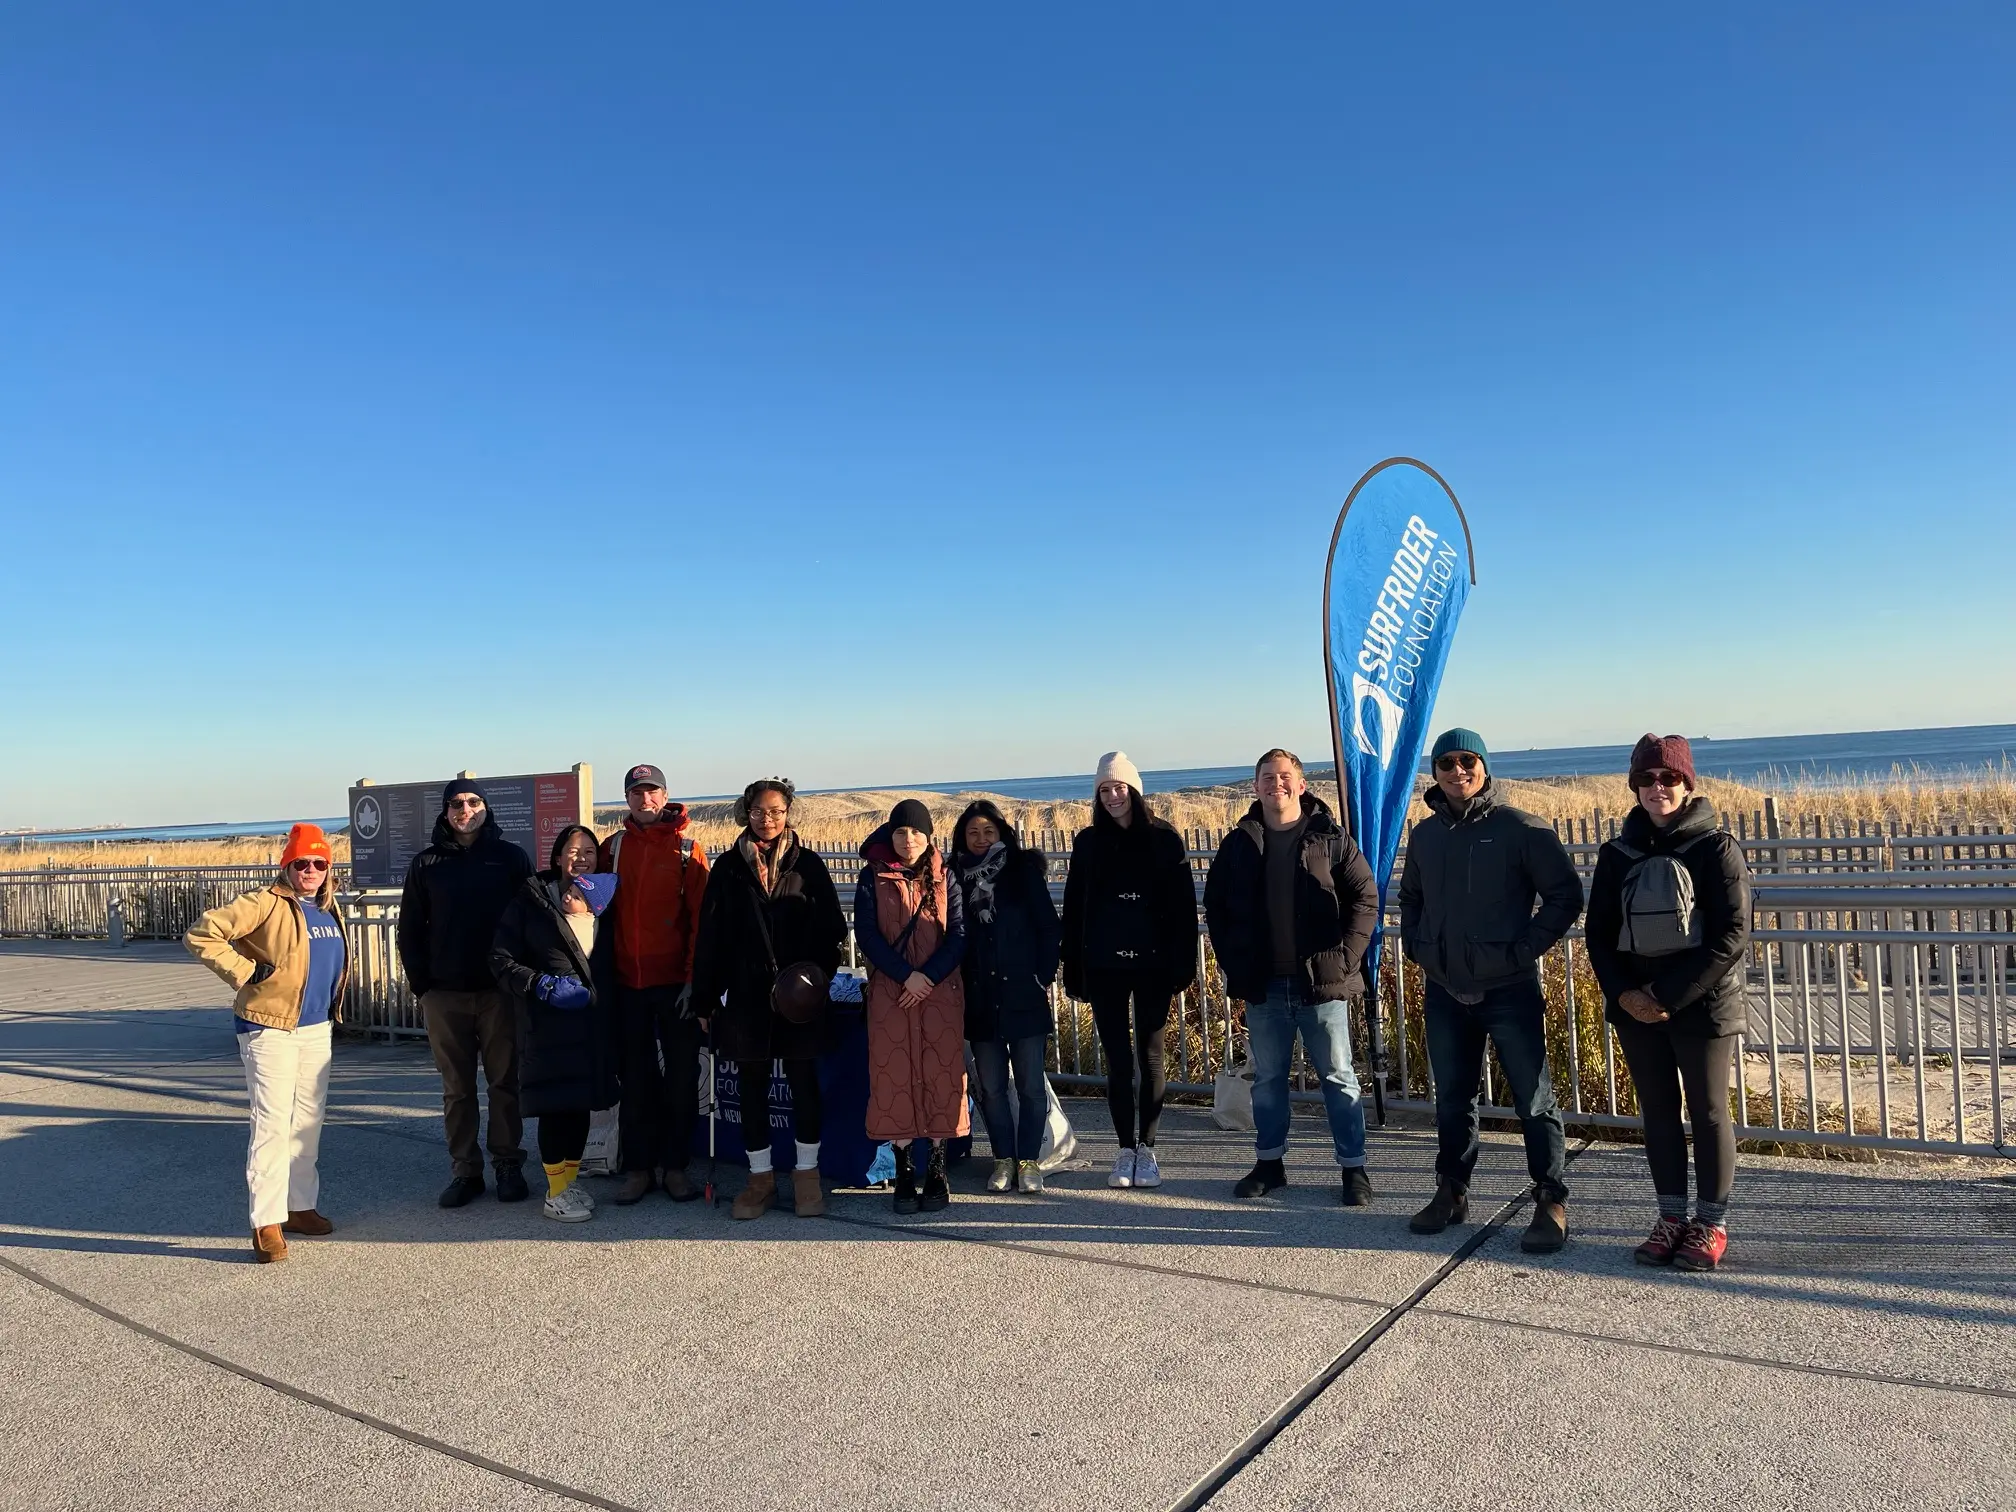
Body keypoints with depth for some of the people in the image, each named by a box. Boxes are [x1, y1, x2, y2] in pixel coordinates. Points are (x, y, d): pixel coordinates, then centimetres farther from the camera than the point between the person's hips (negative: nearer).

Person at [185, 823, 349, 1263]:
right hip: (271, 1029, -7)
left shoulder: (329, 909, 10)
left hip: (317, 1029, 7)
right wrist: (244, 972, -17)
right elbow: (200, 934, -16)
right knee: (272, 1124, -9)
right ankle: (267, 1223, -4)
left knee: (309, 1121, 14)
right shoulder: (266, 904, -12)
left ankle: (301, 1205, 27)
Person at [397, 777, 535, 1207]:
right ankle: (465, 1169, 15)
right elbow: (410, 930, 10)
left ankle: (508, 1164, 14)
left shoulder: (511, 857, 3)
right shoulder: (427, 864, 8)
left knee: (505, 1082, 4)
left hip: (500, 990, -1)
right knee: (456, 1087, 7)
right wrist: (421, 985, 1)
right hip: (444, 994, 2)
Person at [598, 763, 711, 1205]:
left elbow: (700, 919, -5)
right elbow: (603, 911, 9)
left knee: (681, 1076, 4)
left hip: (675, 981, -2)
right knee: (635, 1077, 8)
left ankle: (675, 1165, 16)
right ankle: (637, 1167, 17)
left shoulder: (686, 849, -2)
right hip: (628, 983, 2)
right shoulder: (612, 848, 7)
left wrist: (694, 978, -11)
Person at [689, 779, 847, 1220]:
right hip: (746, 994, 1)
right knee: (751, 1085, 8)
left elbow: (831, 927, 0)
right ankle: (761, 1176, 20)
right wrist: (704, 998, 1)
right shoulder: (729, 866, 5)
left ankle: (807, 1175, 17)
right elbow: (709, 935, 4)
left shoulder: (808, 864, 3)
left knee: (804, 1082, 4)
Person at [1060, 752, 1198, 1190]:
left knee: (1150, 1058, 4)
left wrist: (1183, 964, -9)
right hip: (1104, 967, 2)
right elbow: (1073, 910, 6)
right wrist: (1074, 969, 1)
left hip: (1152, 964, -2)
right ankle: (1125, 1151, 15)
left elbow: (1183, 905, -2)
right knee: (1118, 1060, 6)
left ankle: (1147, 1150, 15)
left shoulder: (1163, 838, 0)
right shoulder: (1088, 842, 6)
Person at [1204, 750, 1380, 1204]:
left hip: (1322, 982, -3)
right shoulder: (1239, 844, 5)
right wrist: (1233, 961, 4)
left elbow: (1365, 898, -3)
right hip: (1263, 985, 3)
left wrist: (1344, 957, -10)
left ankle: (1353, 1167, 15)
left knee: (1338, 1076, 5)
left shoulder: (1330, 839, -3)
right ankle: (1269, 1162, 25)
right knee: (1267, 1078, 13)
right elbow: (1216, 905, 12)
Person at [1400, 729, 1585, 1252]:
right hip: (1444, 991, 5)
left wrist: (1523, 950, -11)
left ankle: (1552, 1203, 12)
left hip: (1509, 989, -5)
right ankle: (1451, 1192, 28)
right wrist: (1416, 945, 10)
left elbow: (1566, 896, -6)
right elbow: (1410, 897, 24)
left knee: (1534, 1100, 1)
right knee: (1451, 1099, 15)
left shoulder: (1521, 828, -8)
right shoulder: (1425, 834, 8)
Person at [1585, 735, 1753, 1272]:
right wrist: (1623, 993, -7)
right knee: (1657, 1111, 12)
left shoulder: (1715, 847, -7)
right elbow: (1599, 933, 9)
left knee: (1708, 1112, 6)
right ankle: (1672, 1217, 24)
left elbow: (1732, 936, -13)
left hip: (1702, 1006, -4)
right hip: (1636, 1006, 4)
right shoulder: (1618, 854, 6)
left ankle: (1711, 1224, 19)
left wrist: (1669, 997, -16)